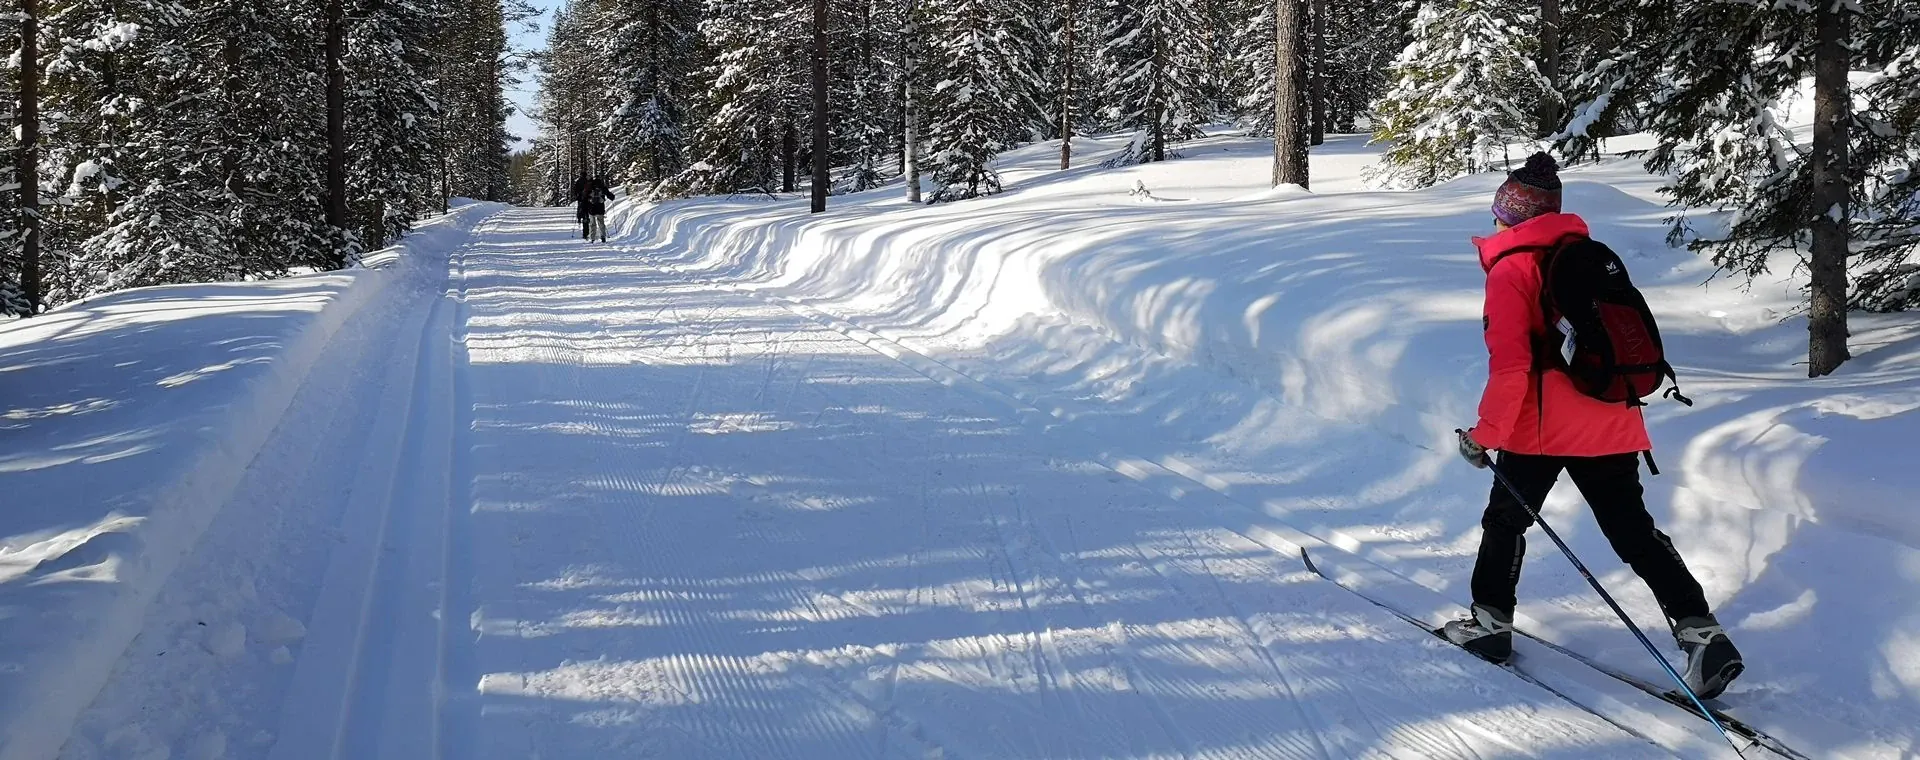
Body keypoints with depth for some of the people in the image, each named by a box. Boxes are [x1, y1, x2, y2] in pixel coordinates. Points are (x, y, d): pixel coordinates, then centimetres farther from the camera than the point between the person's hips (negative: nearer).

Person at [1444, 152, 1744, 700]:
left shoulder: (1511, 270, -8)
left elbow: (1510, 368, -16)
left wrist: (1485, 434, -7)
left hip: (1543, 427, -6)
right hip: (1613, 424, 6)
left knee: (1506, 521, 15)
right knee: (1634, 530, 7)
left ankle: (1491, 623, 24)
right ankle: (1701, 632, -3)